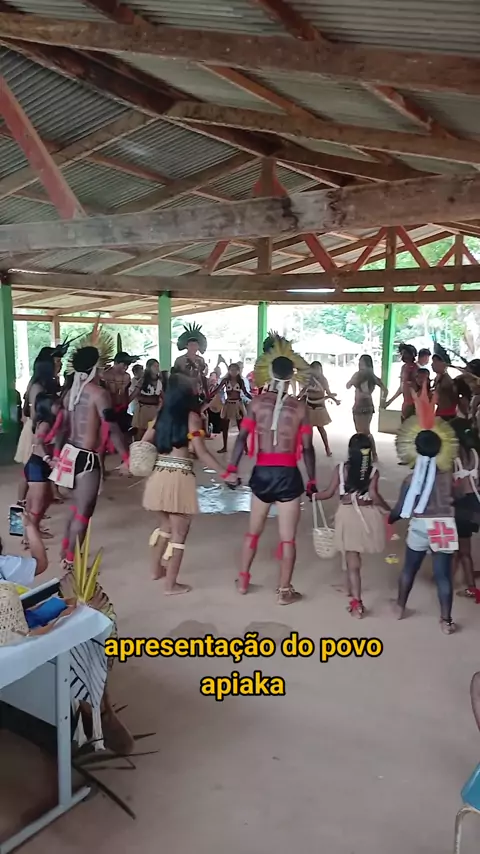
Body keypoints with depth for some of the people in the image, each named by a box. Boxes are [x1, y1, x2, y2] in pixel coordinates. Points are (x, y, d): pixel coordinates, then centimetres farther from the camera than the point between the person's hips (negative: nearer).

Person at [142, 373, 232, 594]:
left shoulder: (162, 414, 10)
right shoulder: (192, 416, -7)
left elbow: (144, 444, 13)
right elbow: (201, 453, -12)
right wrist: (226, 474, -7)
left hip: (159, 475, 7)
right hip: (178, 478, -6)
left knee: (166, 525, 27)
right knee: (179, 532, 6)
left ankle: (157, 569, 39)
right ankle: (171, 584, 12)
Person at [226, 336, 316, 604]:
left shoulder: (257, 403, 0)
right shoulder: (300, 407, -3)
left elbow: (242, 437, -9)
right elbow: (307, 448, -4)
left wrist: (232, 468, -9)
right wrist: (312, 480, 4)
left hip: (262, 473, 3)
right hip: (288, 475, -2)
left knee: (254, 530, 21)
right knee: (288, 538, 8)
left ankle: (243, 581, 31)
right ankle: (285, 591, 16)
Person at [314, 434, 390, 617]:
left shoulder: (341, 469, -3)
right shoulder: (373, 471, -3)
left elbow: (329, 493, -2)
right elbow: (373, 495, -14)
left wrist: (313, 496, 16)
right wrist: (389, 509, 0)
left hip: (348, 515, -1)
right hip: (368, 514, 2)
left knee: (352, 560, 1)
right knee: (354, 559, 23)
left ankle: (356, 602, -7)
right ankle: (351, 589, 40)